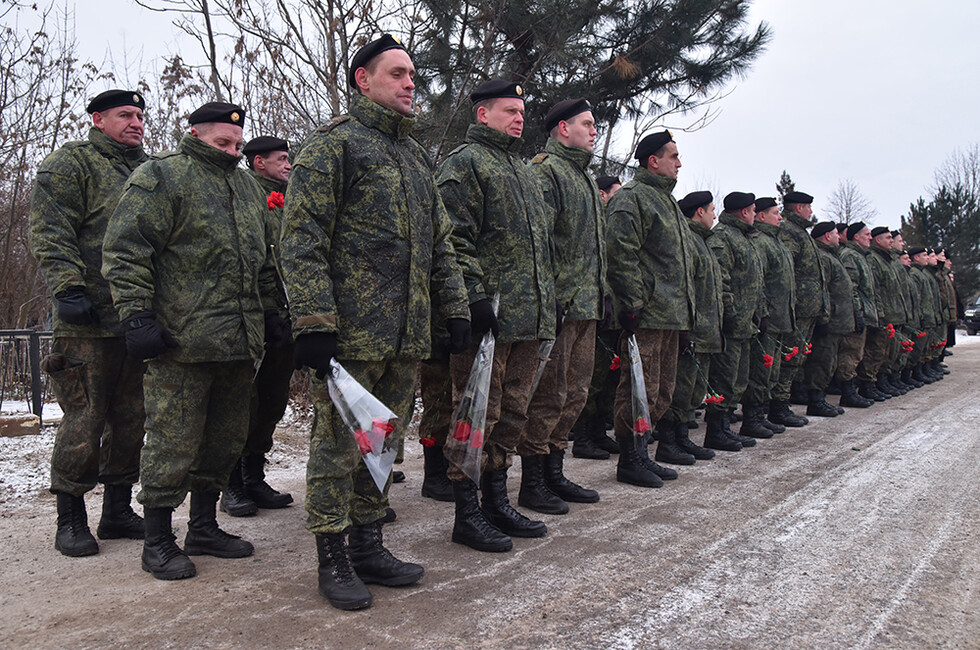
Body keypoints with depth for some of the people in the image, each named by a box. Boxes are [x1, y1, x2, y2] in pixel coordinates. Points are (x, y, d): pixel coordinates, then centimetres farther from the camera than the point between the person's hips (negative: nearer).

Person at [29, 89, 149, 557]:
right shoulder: (70, 163, 1)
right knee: (85, 421, -3)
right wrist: (67, 289, -19)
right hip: (89, 321, -6)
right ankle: (70, 519, 12)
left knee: (131, 419, 10)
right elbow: (51, 234, -8)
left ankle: (117, 510, 22)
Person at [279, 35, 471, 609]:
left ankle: (368, 545, 26)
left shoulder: (416, 156, 21)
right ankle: (334, 560, 14)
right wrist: (314, 321, -18)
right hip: (350, 333, -7)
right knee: (339, 446, 1)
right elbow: (302, 239, -11)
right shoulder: (332, 144, -2)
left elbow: (440, 242, 23)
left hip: (407, 336, 7)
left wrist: (455, 309, 16)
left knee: (385, 443, 13)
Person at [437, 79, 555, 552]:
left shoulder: (524, 172, 25)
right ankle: (467, 513, 5)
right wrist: (475, 296, -21)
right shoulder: (464, 163, -3)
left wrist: (550, 300, 21)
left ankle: (497, 501, 24)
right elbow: (456, 238, -14)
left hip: (528, 318, 9)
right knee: (478, 414, -4)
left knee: (513, 412, 13)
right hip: (489, 315, -9)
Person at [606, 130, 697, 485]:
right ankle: (629, 461, 6)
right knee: (641, 389, -5)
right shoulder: (631, 197, -7)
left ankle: (640, 453, 24)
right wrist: (632, 303, -21)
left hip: (672, 316, 10)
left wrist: (687, 313, 23)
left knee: (662, 392, 13)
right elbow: (620, 253, -17)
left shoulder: (667, 200, 24)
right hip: (646, 316, -10)